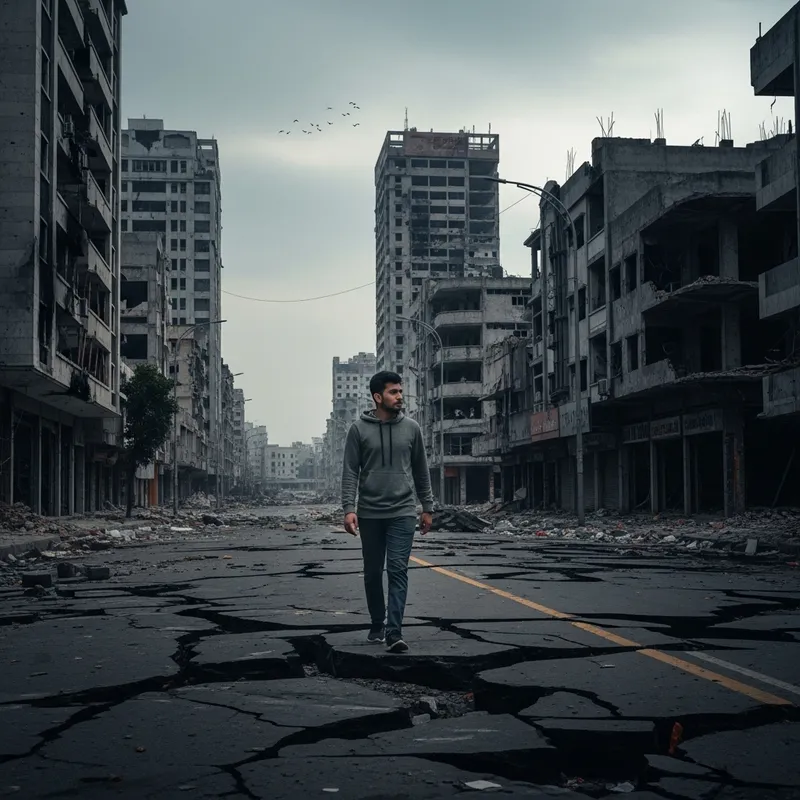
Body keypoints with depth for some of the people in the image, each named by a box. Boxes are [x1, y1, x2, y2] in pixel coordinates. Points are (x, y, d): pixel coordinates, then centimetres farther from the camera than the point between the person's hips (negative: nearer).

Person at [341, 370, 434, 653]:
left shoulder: (411, 428, 4)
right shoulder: (359, 429, -1)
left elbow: (421, 471, 11)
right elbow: (350, 471, -3)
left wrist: (427, 507, 10)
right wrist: (349, 508, -12)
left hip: (402, 513, 0)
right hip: (369, 513, 0)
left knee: (398, 571, -10)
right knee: (373, 573, 11)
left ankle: (394, 632, -14)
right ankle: (377, 624, 28)